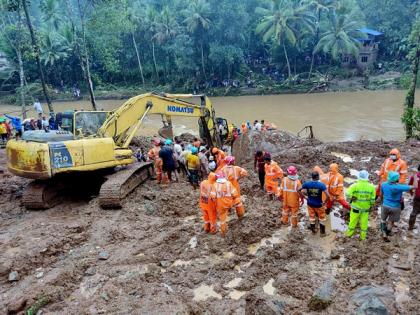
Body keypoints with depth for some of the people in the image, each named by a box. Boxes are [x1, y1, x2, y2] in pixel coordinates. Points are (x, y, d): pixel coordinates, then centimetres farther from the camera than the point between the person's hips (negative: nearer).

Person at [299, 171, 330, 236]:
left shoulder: (307, 184, -13)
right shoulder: (321, 185, -21)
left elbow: (298, 190, -7)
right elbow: (328, 195, -27)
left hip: (310, 204, 3)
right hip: (318, 204, -2)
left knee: (312, 217, 22)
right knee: (322, 218, 19)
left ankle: (313, 230, 39)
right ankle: (322, 232, 30)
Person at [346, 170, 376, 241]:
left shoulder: (355, 186, -19)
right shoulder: (371, 187, -11)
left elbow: (348, 194, -23)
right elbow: (373, 199, -4)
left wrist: (351, 199, -3)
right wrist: (371, 206, 11)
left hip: (356, 207, -1)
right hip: (366, 208, 2)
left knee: (353, 220, 15)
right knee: (364, 222, 16)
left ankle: (349, 233, 31)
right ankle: (363, 236, 27)